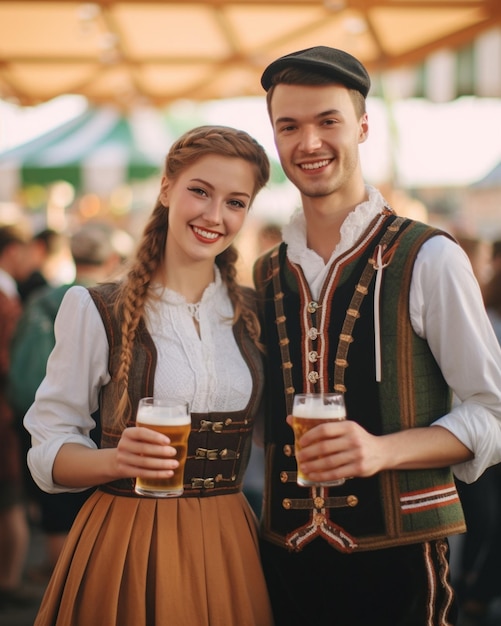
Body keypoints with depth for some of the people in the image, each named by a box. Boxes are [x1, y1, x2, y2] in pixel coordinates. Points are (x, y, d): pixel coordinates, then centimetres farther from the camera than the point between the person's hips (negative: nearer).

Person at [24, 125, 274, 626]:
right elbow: (48, 450, -8)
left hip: (230, 543, 4)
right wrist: (114, 459, -25)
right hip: (127, 542, -4)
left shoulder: (254, 313, 5)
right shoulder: (96, 310, -7)